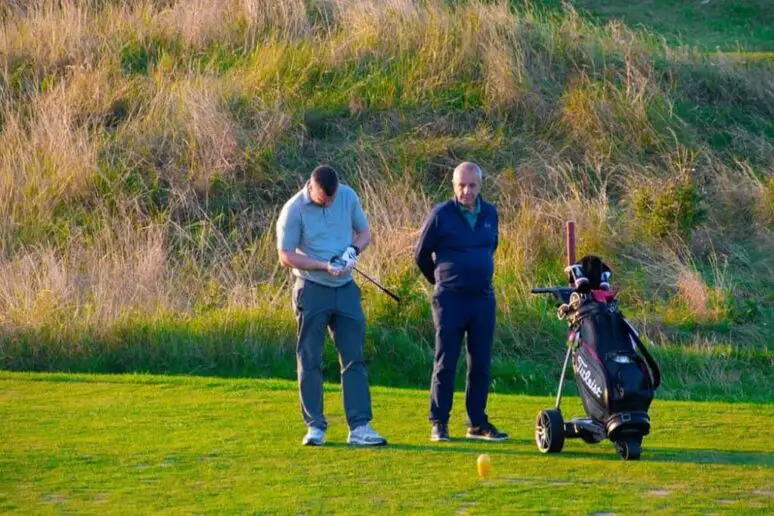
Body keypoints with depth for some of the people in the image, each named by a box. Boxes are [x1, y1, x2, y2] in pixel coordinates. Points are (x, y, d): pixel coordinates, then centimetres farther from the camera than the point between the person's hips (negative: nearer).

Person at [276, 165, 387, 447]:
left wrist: (353, 250, -10)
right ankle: (315, 426, 6)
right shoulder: (294, 210, -12)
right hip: (312, 290, -4)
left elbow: (364, 232, 13)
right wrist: (325, 266, -20)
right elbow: (286, 256, -10)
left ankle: (359, 426, 0)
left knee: (354, 358, 0)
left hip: (346, 288, 4)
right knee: (310, 360, -1)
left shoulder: (348, 196, 1)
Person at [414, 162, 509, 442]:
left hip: (483, 297, 4)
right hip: (450, 299, -4)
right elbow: (421, 254, 4)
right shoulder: (440, 215, -7)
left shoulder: (490, 213, 6)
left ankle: (478, 423, 14)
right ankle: (439, 424, 3)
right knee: (445, 363, -2)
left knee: (481, 363, 7)